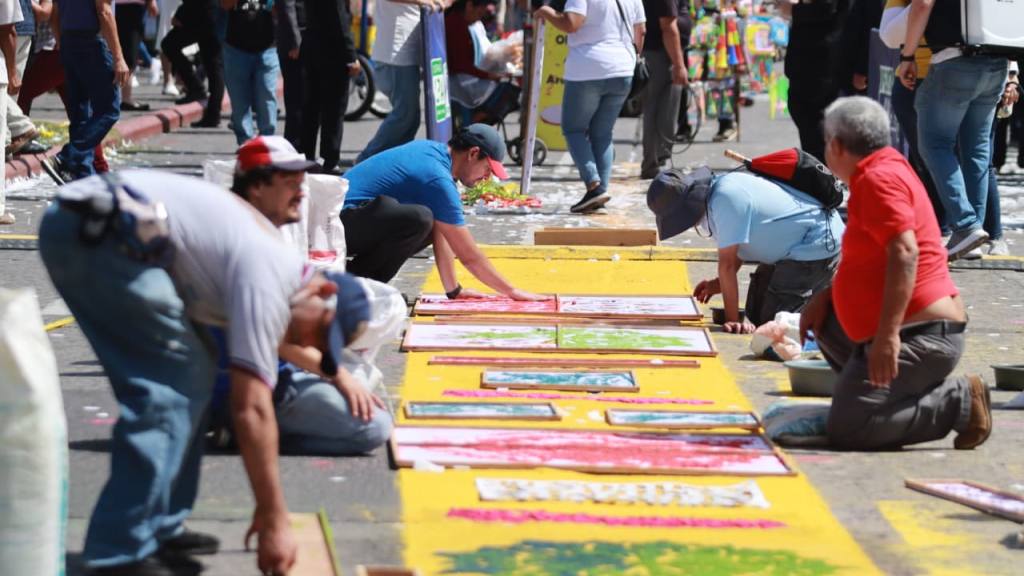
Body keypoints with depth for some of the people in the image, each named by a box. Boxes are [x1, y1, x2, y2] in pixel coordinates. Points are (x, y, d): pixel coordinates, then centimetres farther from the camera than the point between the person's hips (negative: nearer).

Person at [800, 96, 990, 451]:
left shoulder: (878, 179, -15)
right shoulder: (887, 169, 18)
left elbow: (905, 253, -26)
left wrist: (887, 335, -29)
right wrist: (824, 297, 13)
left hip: (923, 337, -11)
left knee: (846, 431, -15)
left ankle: (960, 402, -9)